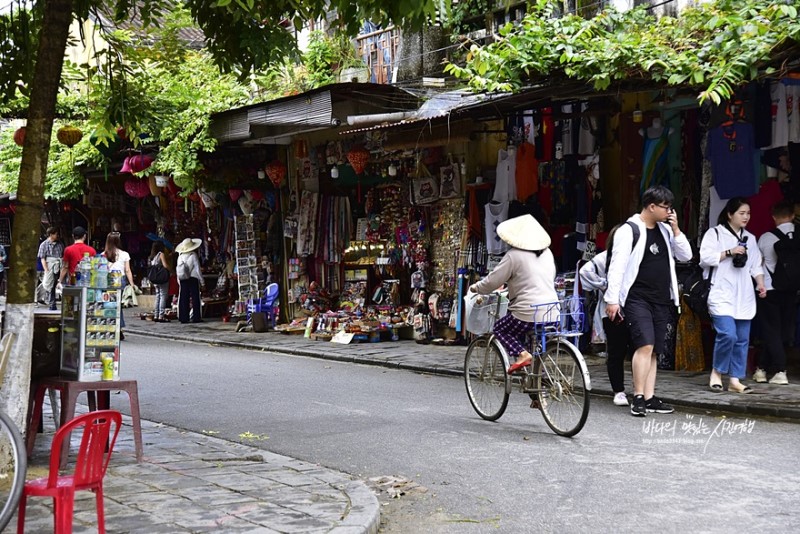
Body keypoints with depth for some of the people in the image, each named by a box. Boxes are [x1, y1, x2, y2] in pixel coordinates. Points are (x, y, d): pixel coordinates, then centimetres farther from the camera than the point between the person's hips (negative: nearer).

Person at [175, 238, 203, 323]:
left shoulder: (180, 257, 4)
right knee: (195, 298, 1)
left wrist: (179, 281, 16)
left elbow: (178, 270, 8)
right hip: (193, 279, -4)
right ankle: (196, 317, -2)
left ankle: (183, 318, 4)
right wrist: (201, 280, -1)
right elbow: (197, 269, -8)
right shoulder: (193, 255, -9)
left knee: (183, 299, 5)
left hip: (183, 280, 4)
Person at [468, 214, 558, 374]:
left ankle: (522, 354, -10)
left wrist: (476, 288, 15)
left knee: (499, 329, 13)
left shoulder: (514, 255, -7)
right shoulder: (547, 253, 13)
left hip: (529, 312, -7)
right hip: (552, 313, 7)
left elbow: (492, 281, -5)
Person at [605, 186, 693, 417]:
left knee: (654, 351, 7)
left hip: (661, 300, 7)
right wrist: (612, 299, -16)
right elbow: (617, 266, -12)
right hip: (637, 299, -7)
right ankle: (638, 397, -13)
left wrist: (676, 230, 1)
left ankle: (649, 398, 11)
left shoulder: (665, 230, 13)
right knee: (645, 345, -18)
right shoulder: (629, 230, -8)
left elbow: (686, 256, 12)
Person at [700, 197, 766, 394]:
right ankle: (716, 372, 3)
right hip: (721, 295, -6)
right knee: (728, 335, -18)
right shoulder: (715, 233, 0)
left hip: (743, 296, 6)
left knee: (742, 339, 3)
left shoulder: (750, 238, 18)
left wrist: (760, 283, 1)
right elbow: (705, 257, -11)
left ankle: (735, 380, 10)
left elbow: (756, 265, 17)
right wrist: (729, 252, -14)